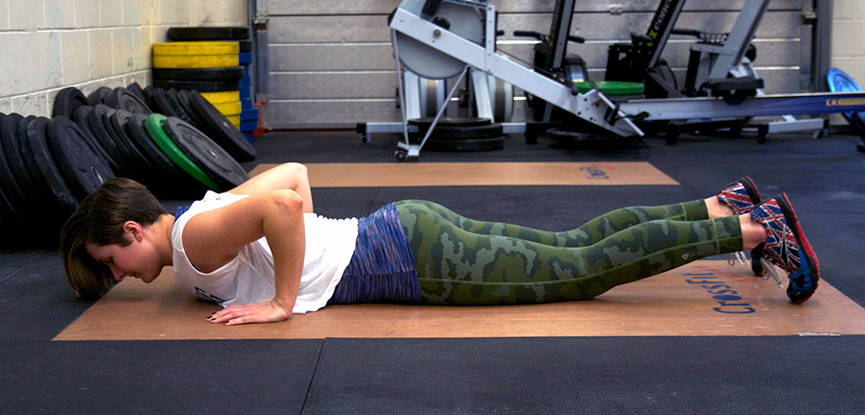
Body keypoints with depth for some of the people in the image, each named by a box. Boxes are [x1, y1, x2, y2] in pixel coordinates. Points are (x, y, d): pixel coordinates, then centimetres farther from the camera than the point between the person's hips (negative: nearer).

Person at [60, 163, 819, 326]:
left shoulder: (195, 239, -14)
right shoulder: (211, 211, 13)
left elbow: (280, 204, -32)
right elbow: (295, 174, 23)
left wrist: (283, 301, -22)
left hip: (413, 259, -8)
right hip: (403, 234, 8)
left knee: (588, 269, -6)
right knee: (576, 248, 12)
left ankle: (755, 228, -1)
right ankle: (726, 206, 17)